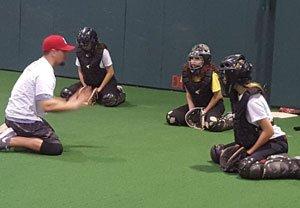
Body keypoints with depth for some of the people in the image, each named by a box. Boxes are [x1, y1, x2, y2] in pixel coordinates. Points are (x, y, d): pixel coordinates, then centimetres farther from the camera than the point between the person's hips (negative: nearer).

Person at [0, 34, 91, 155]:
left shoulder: (37, 65, 12)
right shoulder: (45, 73, -20)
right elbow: (47, 106, -29)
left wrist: (67, 102, 7)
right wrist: (73, 105, -21)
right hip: (24, 120, -10)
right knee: (55, 148, -14)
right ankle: (10, 140, -14)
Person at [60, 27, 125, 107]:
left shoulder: (103, 51, -19)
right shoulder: (80, 52, -4)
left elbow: (110, 72, -14)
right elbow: (80, 71, 8)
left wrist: (99, 88, -15)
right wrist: (84, 86, -7)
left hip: (105, 82, -5)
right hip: (88, 83, 5)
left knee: (109, 100, -35)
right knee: (65, 93, -11)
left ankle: (118, 92, 2)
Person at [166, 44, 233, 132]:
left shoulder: (211, 74, -23)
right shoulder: (186, 72, -7)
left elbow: (217, 96, -14)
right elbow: (188, 94, 3)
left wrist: (205, 112, -13)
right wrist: (191, 110, -10)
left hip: (214, 105, -6)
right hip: (196, 104, 6)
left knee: (212, 124, -37)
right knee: (170, 117, -9)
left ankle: (232, 120, -5)